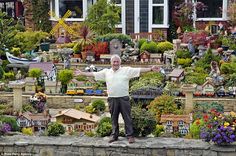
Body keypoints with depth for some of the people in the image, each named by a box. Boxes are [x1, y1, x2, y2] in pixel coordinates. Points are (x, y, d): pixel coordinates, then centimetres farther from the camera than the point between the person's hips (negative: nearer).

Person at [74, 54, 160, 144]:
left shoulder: (127, 70, 2)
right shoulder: (106, 72, 10)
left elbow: (139, 70, -4)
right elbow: (93, 74, 14)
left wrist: (151, 69, -13)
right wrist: (82, 73, 14)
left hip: (124, 98, -2)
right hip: (112, 99, 3)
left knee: (127, 118, 0)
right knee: (114, 118, 10)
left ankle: (130, 136, 6)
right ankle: (114, 135, 20)